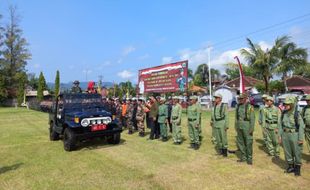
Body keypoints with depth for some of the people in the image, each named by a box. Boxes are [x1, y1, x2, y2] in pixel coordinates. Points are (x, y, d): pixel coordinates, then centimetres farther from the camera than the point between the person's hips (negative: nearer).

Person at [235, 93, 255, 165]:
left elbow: (252, 119, -11)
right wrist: (236, 127, 10)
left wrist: (251, 129, -15)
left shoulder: (250, 107, -9)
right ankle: (243, 157, 24)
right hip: (239, 128, 6)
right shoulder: (238, 107, 7)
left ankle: (249, 158, 14)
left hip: (247, 128, -6)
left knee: (248, 143, 1)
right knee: (240, 143, 11)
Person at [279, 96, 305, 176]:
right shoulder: (284, 113, 3)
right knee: (287, 152, 12)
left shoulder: (297, 113, -11)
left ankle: (297, 168, 23)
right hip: (285, 135, 5)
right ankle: (291, 166, 27)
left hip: (294, 135, -5)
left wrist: (301, 138, -12)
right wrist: (280, 135, 8)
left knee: (297, 152, 7)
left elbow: (301, 126, -10)